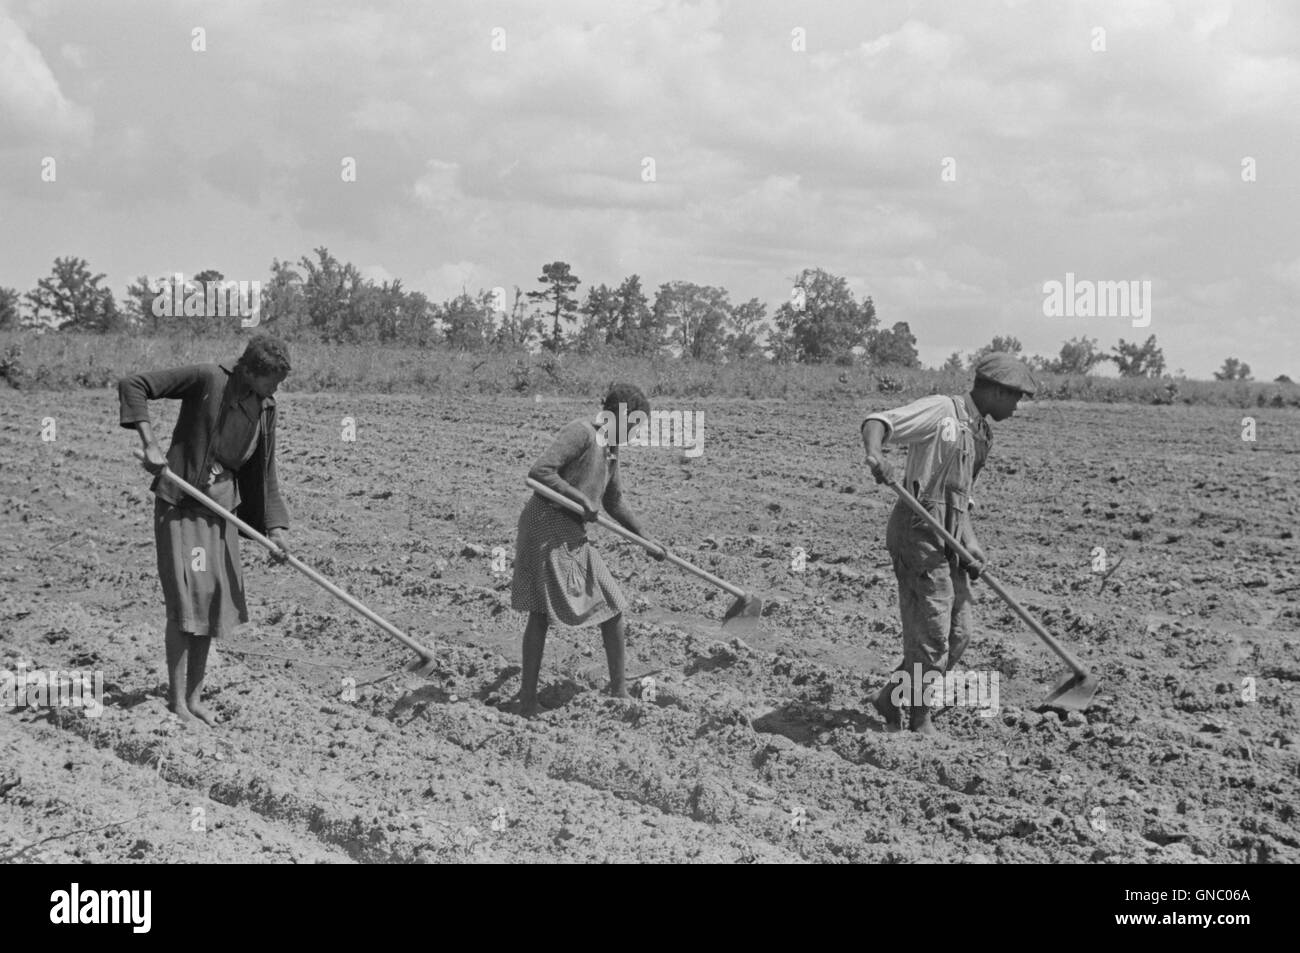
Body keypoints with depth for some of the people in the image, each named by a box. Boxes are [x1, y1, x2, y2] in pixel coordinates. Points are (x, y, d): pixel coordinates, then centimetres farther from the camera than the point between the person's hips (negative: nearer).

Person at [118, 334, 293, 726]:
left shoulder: (265, 408, 4)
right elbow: (132, 386, -16)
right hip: (181, 503, -6)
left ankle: (195, 697, 20)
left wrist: (275, 527, 2)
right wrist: (150, 444, -25)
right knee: (186, 599, -8)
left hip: (221, 509, 6)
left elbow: (263, 474, 11)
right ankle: (177, 702, -2)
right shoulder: (207, 380, -15)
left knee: (213, 602, 9)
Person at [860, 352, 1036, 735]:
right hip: (918, 533, -9)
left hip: (946, 540, 9)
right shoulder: (941, 411, -9)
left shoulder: (980, 433, 18)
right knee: (932, 635, -6)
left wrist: (970, 544, 6)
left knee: (958, 635, 11)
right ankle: (921, 722, 7)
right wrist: (875, 453, -42)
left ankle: (893, 701, 22)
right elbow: (877, 422, -20)